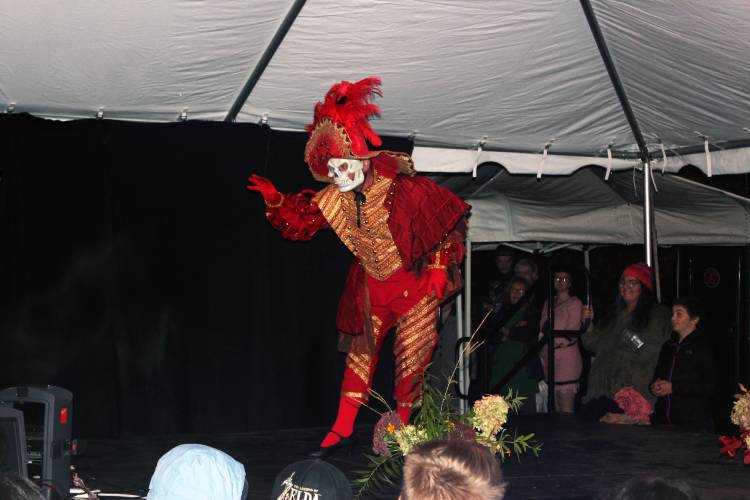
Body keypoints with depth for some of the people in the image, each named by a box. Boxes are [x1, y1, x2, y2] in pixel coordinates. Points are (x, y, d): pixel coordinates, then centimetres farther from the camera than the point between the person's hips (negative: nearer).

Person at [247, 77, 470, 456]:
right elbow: (300, 222, 5)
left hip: (415, 283, -4)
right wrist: (274, 201, -13)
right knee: (360, 352, 6)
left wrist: (438, 270, -11)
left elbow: (450, 218, -13)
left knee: (411, 358, 2)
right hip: (372, 287, 5)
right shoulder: (334, 200, -6)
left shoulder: (402, 189, -22)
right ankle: (342, 430, 11)